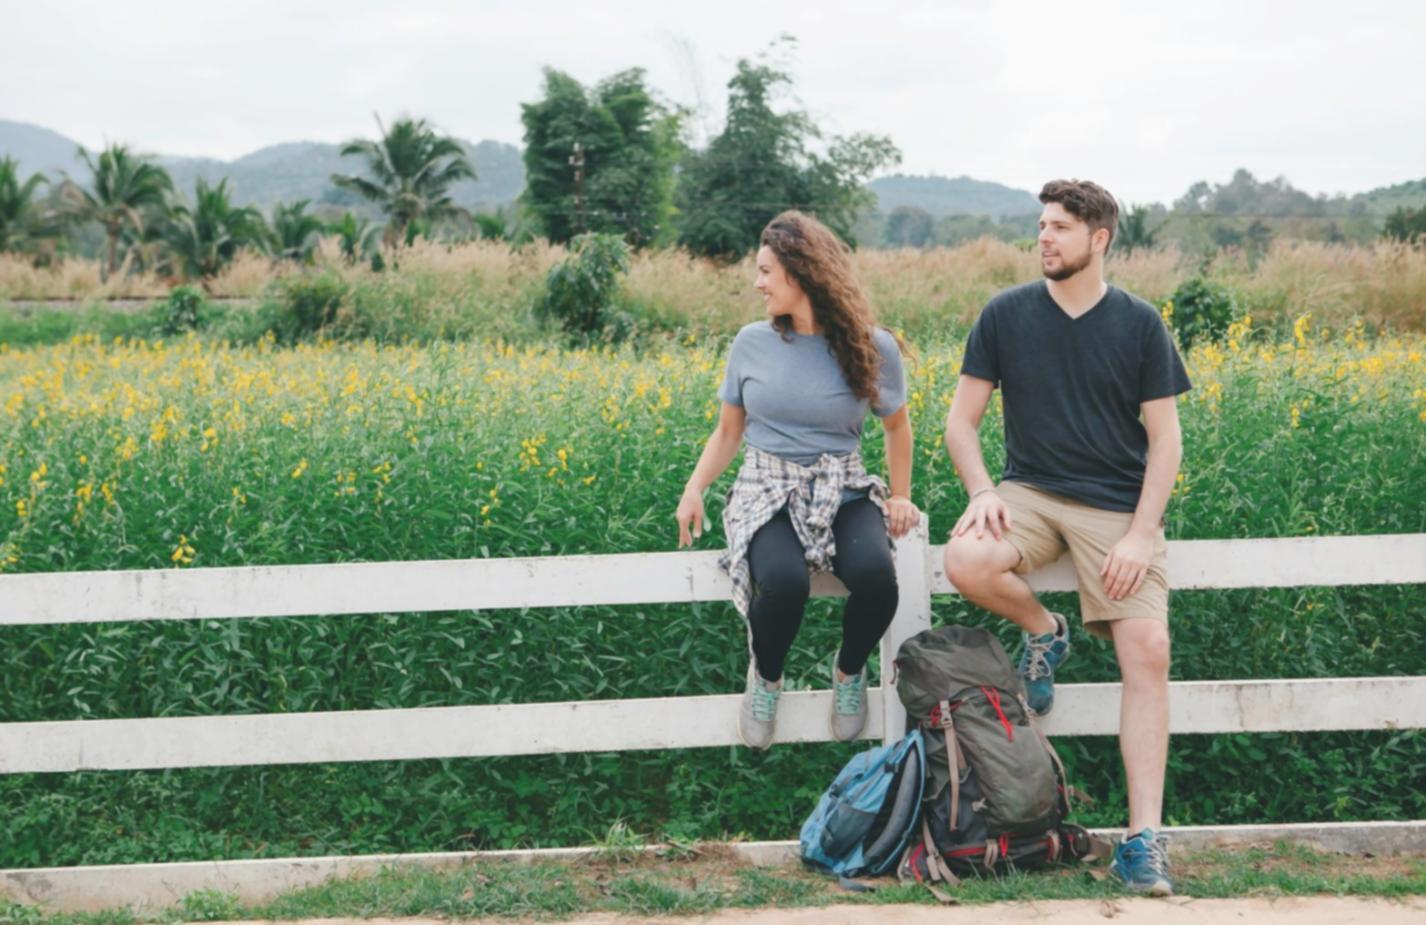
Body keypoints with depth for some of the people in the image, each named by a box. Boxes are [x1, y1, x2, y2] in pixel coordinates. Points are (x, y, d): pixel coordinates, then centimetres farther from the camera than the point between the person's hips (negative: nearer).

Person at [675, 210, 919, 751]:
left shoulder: (873, 348, -1)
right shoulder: (751, 343, 3)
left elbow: (897, 427, 15)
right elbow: (728, 432, 11)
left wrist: (901, 496, 4)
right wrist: (694, 489, -5)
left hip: (842, 492, 0)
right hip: (768, 491, 0)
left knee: (876, 576, -34)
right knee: (783, 582, -35)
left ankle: (849, 671, 2)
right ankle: (766, 676, 1)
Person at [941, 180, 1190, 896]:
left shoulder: (1140, 325, 0)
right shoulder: (1004, 315, 3)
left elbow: (1165, 440, 1)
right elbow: (961, 419, 6)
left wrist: (1140, 534, -12)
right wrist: (981, 491, -13)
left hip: (1117, 506, -1)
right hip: (1030, 492, 1)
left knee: (1148, 651, -17)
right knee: (965, 561, -32)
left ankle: (1143, 839, -13)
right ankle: (1042, 630, 3)